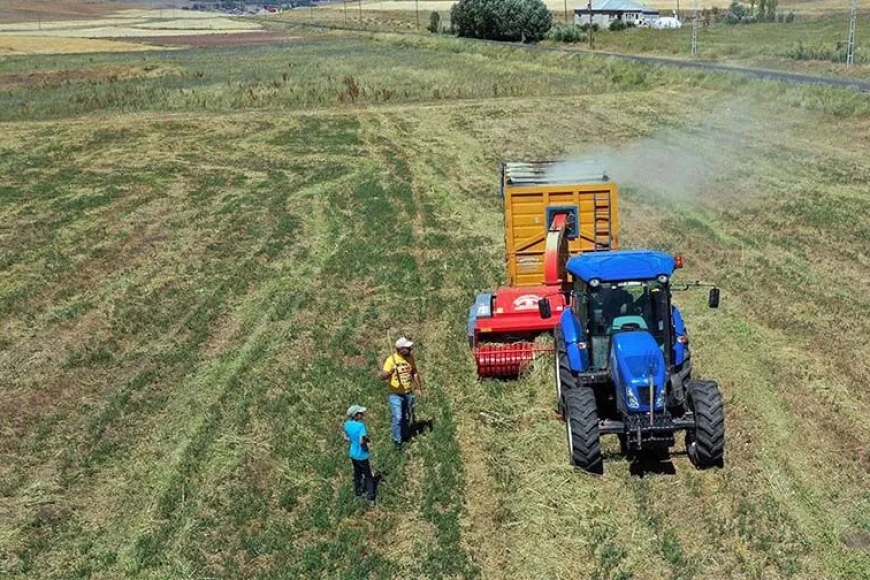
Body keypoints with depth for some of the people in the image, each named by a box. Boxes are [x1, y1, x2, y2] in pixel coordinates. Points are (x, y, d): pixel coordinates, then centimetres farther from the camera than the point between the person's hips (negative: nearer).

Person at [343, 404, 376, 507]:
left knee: (357, 474, 25)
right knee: (369, 476, 10)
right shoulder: (361, 425, -28)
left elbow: (346, 438, 5)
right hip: (361, 456, -6)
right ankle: (370, 499, 12)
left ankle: (358, 493, 40)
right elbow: (361, 441, -31)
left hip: (353, 454, 6)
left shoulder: (347, 424, -6)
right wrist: (367, 439, -13)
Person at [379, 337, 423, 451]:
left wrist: (419, 388, 12)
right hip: (396, 395, -5)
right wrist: (389, 372, -44)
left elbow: (415, 373, 11)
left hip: (409, 393, 5)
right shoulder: (391, 360, -19)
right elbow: (382, 377, -24)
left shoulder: (410, 358, -3)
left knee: (407, 417, 17)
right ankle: (397, 441, 8)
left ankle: (404, 436, 38)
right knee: (397, 418, -8)